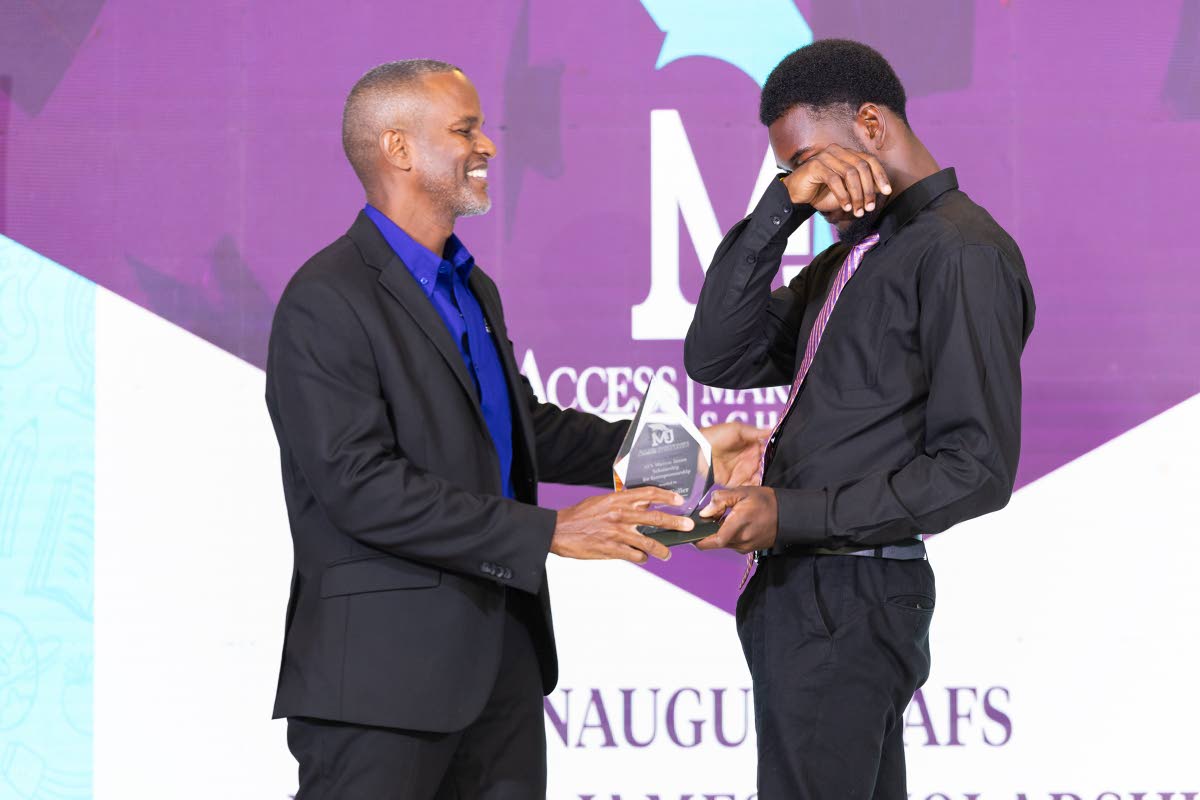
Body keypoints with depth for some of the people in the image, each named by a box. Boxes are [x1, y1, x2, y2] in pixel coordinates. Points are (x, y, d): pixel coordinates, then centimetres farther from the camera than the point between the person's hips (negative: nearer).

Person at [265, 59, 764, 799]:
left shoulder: (474, 290, 16)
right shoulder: (327, 301, -14)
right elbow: (362, 484, -21)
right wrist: (550, 533, -22)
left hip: (503, 661, 9)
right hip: (385, 667, -9)